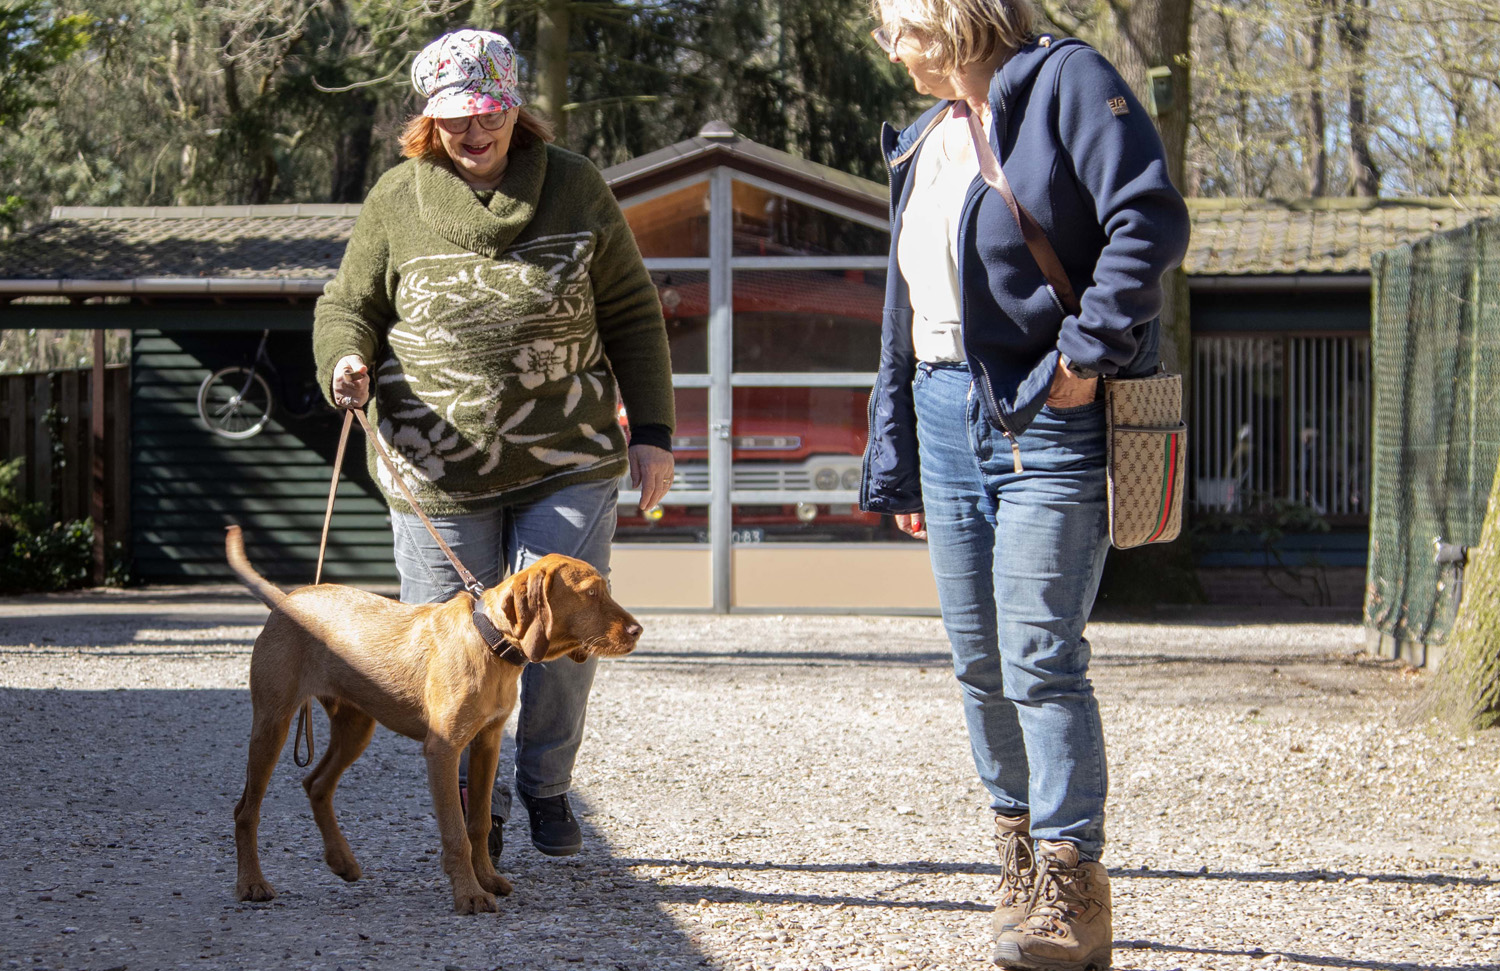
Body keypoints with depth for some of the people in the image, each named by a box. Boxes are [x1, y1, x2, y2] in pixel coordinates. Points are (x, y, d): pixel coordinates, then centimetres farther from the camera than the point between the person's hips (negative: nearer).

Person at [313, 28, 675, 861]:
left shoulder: (575, 189, 3)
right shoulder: (396, 202, 2)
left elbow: (631, 314, 9)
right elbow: (349, 306, 9)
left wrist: (652, 431, 4)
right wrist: (343, 360, -15)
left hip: (567, 463, 0)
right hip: (439, 471, 0)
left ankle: (547, 786, 21)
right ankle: (477, 805, 21)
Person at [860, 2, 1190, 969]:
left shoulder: (1066, 82, -4)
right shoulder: (923, 142, 20)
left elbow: (1152, 219, -16)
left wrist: (1088, 352, -20)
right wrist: (895, 464, 20)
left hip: (1048, 418, -8)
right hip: (947, 418, 8)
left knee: (1042, 658, -11)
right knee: (981, 663, 9)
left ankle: (1071, 882, -6)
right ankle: (1024, 856, 20)